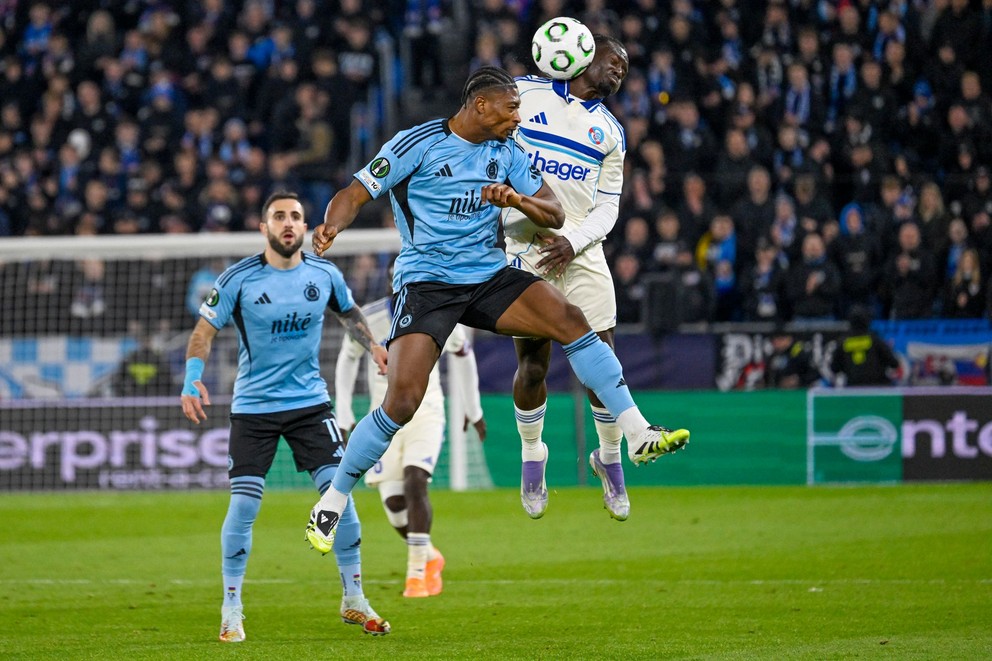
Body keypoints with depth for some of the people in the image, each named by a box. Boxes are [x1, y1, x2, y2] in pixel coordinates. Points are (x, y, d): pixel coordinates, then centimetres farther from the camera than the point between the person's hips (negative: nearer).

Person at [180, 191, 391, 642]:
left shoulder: (325, 275, 1)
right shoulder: (238, 280, -9)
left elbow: (349, 312, 22)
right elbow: (205, 329, -5)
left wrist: (372, 346, 10)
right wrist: (193, 377, -19)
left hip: (310, 402, 2)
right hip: (253, 406, -2)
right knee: (243, 504, -7)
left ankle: (353, 600, 8)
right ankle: (231, 611, 6)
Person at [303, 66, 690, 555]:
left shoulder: (507, 151, 9)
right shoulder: (418, 143, -8)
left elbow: (554, 215, 10)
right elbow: (355, 194, -7)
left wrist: (518, 199, -12)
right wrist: (332, 225, -30)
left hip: (489, 276, 5)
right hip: (425, 281, -5)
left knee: (569, 320, -18)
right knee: (402, 401, -18)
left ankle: (638, 435, -17)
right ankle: (332, 501, -1)